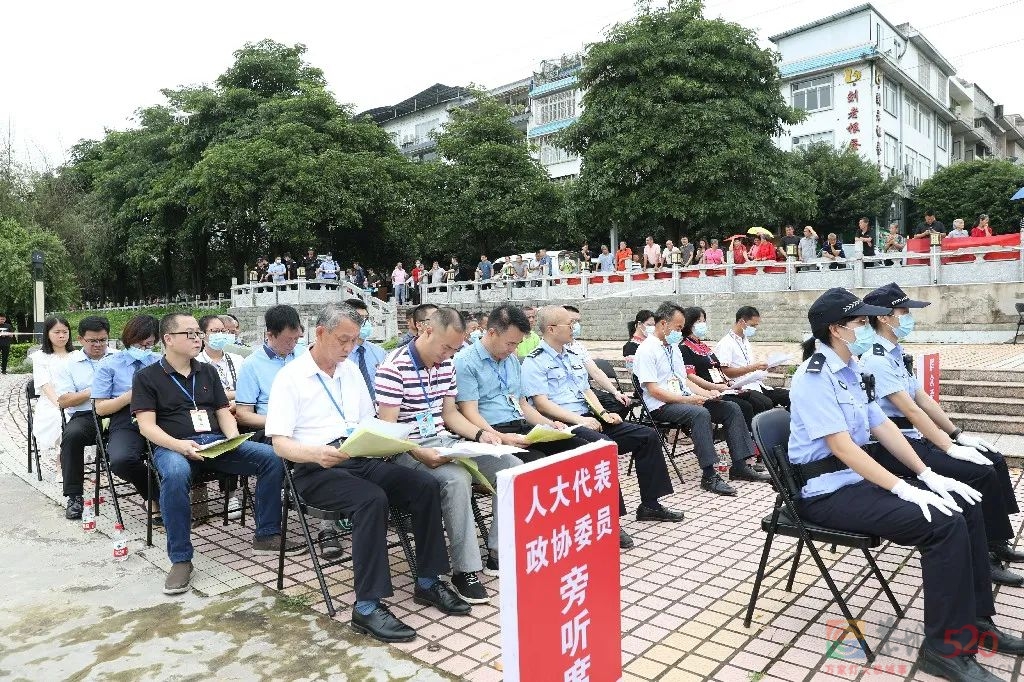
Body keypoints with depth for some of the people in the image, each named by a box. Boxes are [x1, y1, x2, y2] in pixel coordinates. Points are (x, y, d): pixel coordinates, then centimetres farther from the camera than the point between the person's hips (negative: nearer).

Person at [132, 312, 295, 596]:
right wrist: (180, 445, -23)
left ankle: (266, 536, -5)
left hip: (216, 443, 4)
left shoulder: (207, 372, 18)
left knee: (272, 457, -19)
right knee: (175, 474, -41)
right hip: (172, 446, -4)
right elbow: (147, 425, -5)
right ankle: (180, 559, -25)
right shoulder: (147, 377, 4)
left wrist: (234, 440, -6)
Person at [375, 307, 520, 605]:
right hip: (410, 449, -8)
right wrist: (419, 453, -31)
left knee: (512, 467, -7)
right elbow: (387, 428, -17)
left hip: (445, 442, 8)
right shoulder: (394, 368, -15)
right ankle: (465, 570, -21)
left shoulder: (446, 364, 9)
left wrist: (480, 433, -1)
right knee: (457, 479, -36)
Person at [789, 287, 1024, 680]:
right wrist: (903, 489, -24)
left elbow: (882, 427, 12)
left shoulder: (851, 370, 11)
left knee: (965, 506, 3)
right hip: (827, 492, -9)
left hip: (860, 477, 9)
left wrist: (926, 475, 4)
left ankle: (975, 621, 14)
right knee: (944, 525, -21)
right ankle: (945, 647, -9)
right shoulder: (815, 376, -18)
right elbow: (841, 445, -24)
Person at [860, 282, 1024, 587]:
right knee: (981, 473, -17)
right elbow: (910, 409, -22)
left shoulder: (895, 354, 12)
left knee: (994, 460, 8)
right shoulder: (877, 359, -19)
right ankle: (986, 557, -3)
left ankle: (997, 544, 17)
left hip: (913, 437, 10)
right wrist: (950, 448, -21)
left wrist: (958, 434, 11)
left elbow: (922, 398, 14)